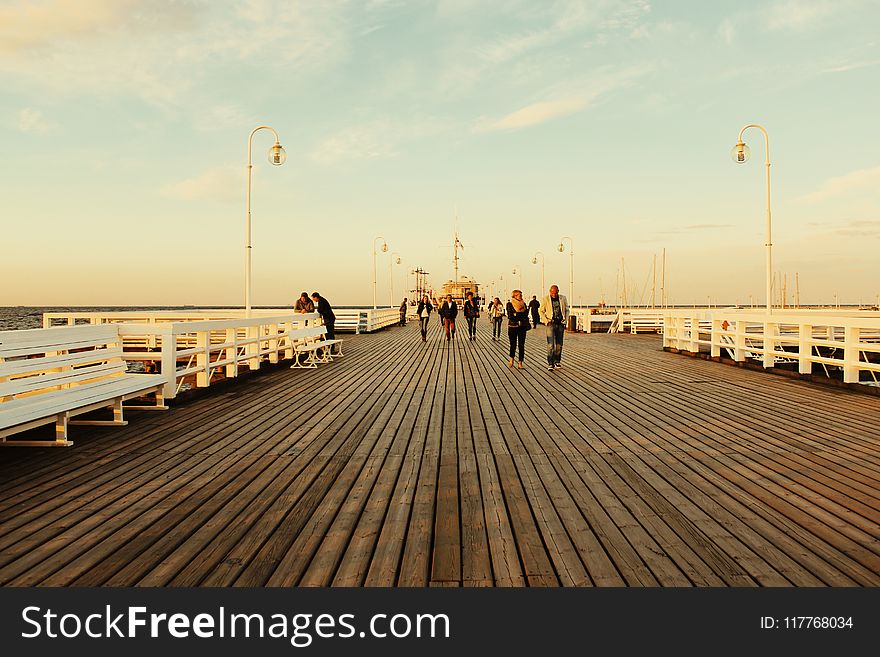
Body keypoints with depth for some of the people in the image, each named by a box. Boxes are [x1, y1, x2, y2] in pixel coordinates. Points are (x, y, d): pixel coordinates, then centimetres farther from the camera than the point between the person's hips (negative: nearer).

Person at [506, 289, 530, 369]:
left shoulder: (523, 304, 12)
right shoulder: (510, 304, -1)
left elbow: (526, 315, 6)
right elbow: (510, 316, -9)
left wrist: (516, 314, -8)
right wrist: (521, 314, -6)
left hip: (522, 326, 3)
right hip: (513, 326, -3)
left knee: (522, 345, -1)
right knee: (513, 344, 2)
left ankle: (520, 363, 3)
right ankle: (511, 359, 26)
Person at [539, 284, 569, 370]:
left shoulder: (563, 298, 6)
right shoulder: (545, 299, -2)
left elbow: (567, 310, 16)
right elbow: (541, 312, 6)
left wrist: (565, 320, 4)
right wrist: (546, 321, -6)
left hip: (560, 324, 3)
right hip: (551, 324, -3)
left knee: (559, 344, 8)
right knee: (550, 344, -11)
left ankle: (557, 361, 21)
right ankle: (550, 363, -10)